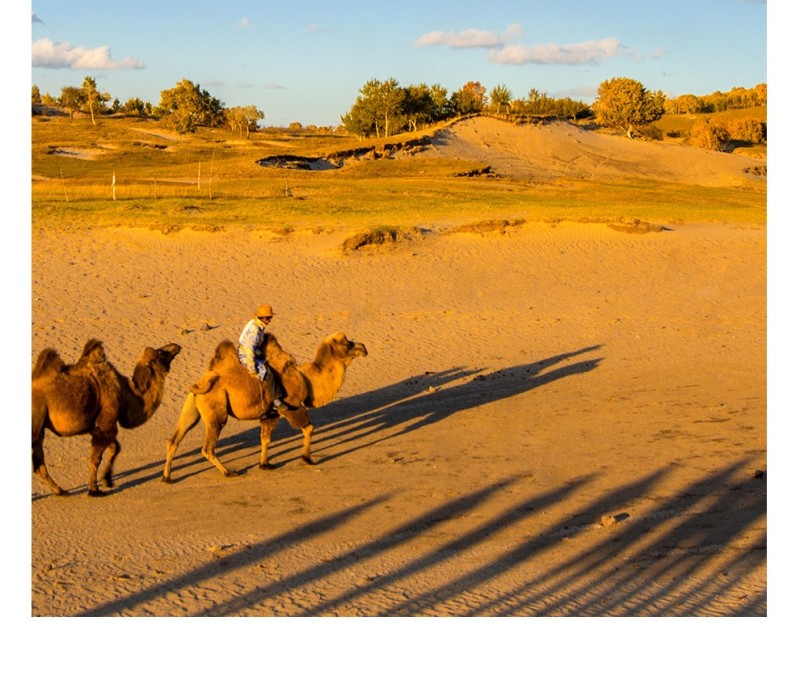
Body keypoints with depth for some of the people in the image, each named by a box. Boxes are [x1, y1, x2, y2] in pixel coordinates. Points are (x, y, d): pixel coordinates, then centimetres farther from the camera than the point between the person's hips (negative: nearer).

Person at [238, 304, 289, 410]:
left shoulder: (259, 326, 4)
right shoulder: (254, 329, -26)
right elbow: (249, 350, -27)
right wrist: (253, 370, -23)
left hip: (255, 356, 11)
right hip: (247, 358, -11)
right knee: (267, 373, -17)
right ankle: (276, 399, -10)